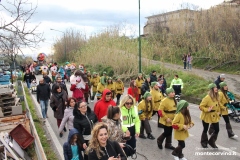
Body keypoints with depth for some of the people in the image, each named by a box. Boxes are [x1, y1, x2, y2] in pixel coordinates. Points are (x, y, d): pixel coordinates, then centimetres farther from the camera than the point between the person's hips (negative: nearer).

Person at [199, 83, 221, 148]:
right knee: (205, 129, 10)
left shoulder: (217, 96, -1)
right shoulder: (207, 97, -24)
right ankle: (204, 142, 31)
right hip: (207, 116, -6)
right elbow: (201, 106, -20)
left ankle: (212, 142, 27)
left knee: (217, 129, 6)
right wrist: (207, 110, -30)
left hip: (214, 116, 6)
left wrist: (218, 111, 9)